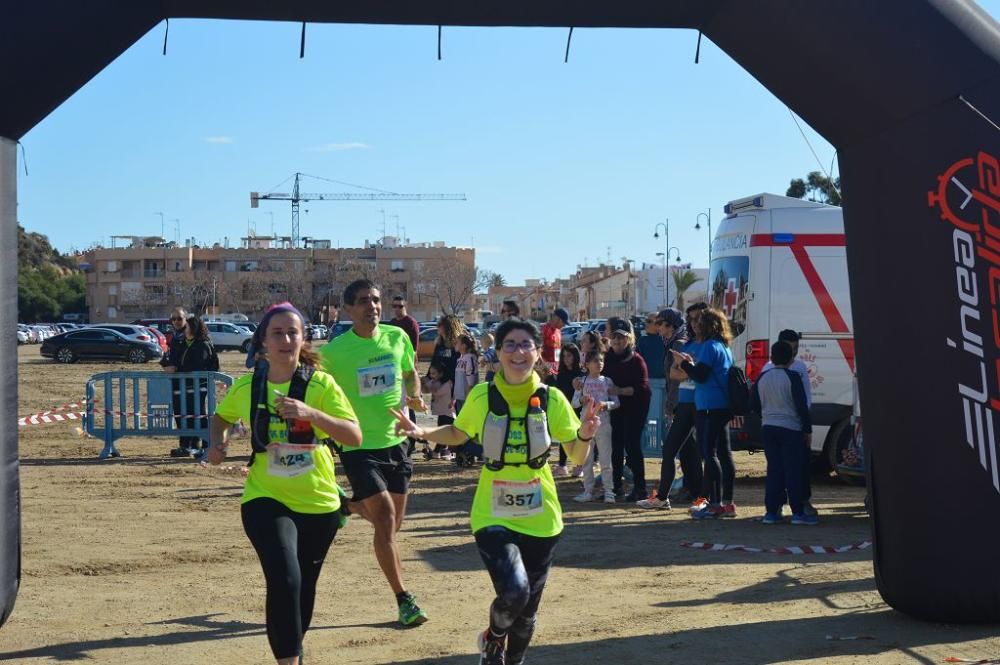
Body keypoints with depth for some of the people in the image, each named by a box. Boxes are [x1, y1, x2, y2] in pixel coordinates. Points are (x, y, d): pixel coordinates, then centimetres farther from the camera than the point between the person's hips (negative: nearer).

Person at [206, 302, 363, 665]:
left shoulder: (321, 384, -10)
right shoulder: (246, 387, -4)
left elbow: (355, 436, -20)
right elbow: (221, 417, 18)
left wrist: (310, 413, -33)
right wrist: (218, 443, -3)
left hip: (319, 503, 1)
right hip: (266, 499, -1)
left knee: (304, 588, 18)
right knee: (284, 580, -24)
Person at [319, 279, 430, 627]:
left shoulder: (397, 337, -2)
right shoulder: (335, 350, -13)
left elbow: (410, 375, 14)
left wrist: (415, 397, -5)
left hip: (395, 440, 5)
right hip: (359, 445, -5)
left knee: (394, 521, 14)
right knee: (385, 518, -13)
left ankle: (353, 505, 46)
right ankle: (404, 599, -4)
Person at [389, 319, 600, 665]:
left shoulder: (551, 399, -7)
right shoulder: (482, 396, -8)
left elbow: (577, 457, -2)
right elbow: (458, 434, 11)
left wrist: (585, 435, -23)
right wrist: (421, 432, -5)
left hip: (539, 519, 2)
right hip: (494, 516, -2)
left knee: (528, 610, 13)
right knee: (513, 592, -23)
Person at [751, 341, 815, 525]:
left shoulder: (762, 378, 6)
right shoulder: (792, 377, -9)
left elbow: (754, 406, 10)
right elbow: (802, 406, -10)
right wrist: (808, 430, -3)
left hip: (767, 428, 5)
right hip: (791, 429, -5)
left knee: (773, 469, 8)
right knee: (793, 470, -2)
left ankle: (771, 511, 7)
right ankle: (798, 512, -2)